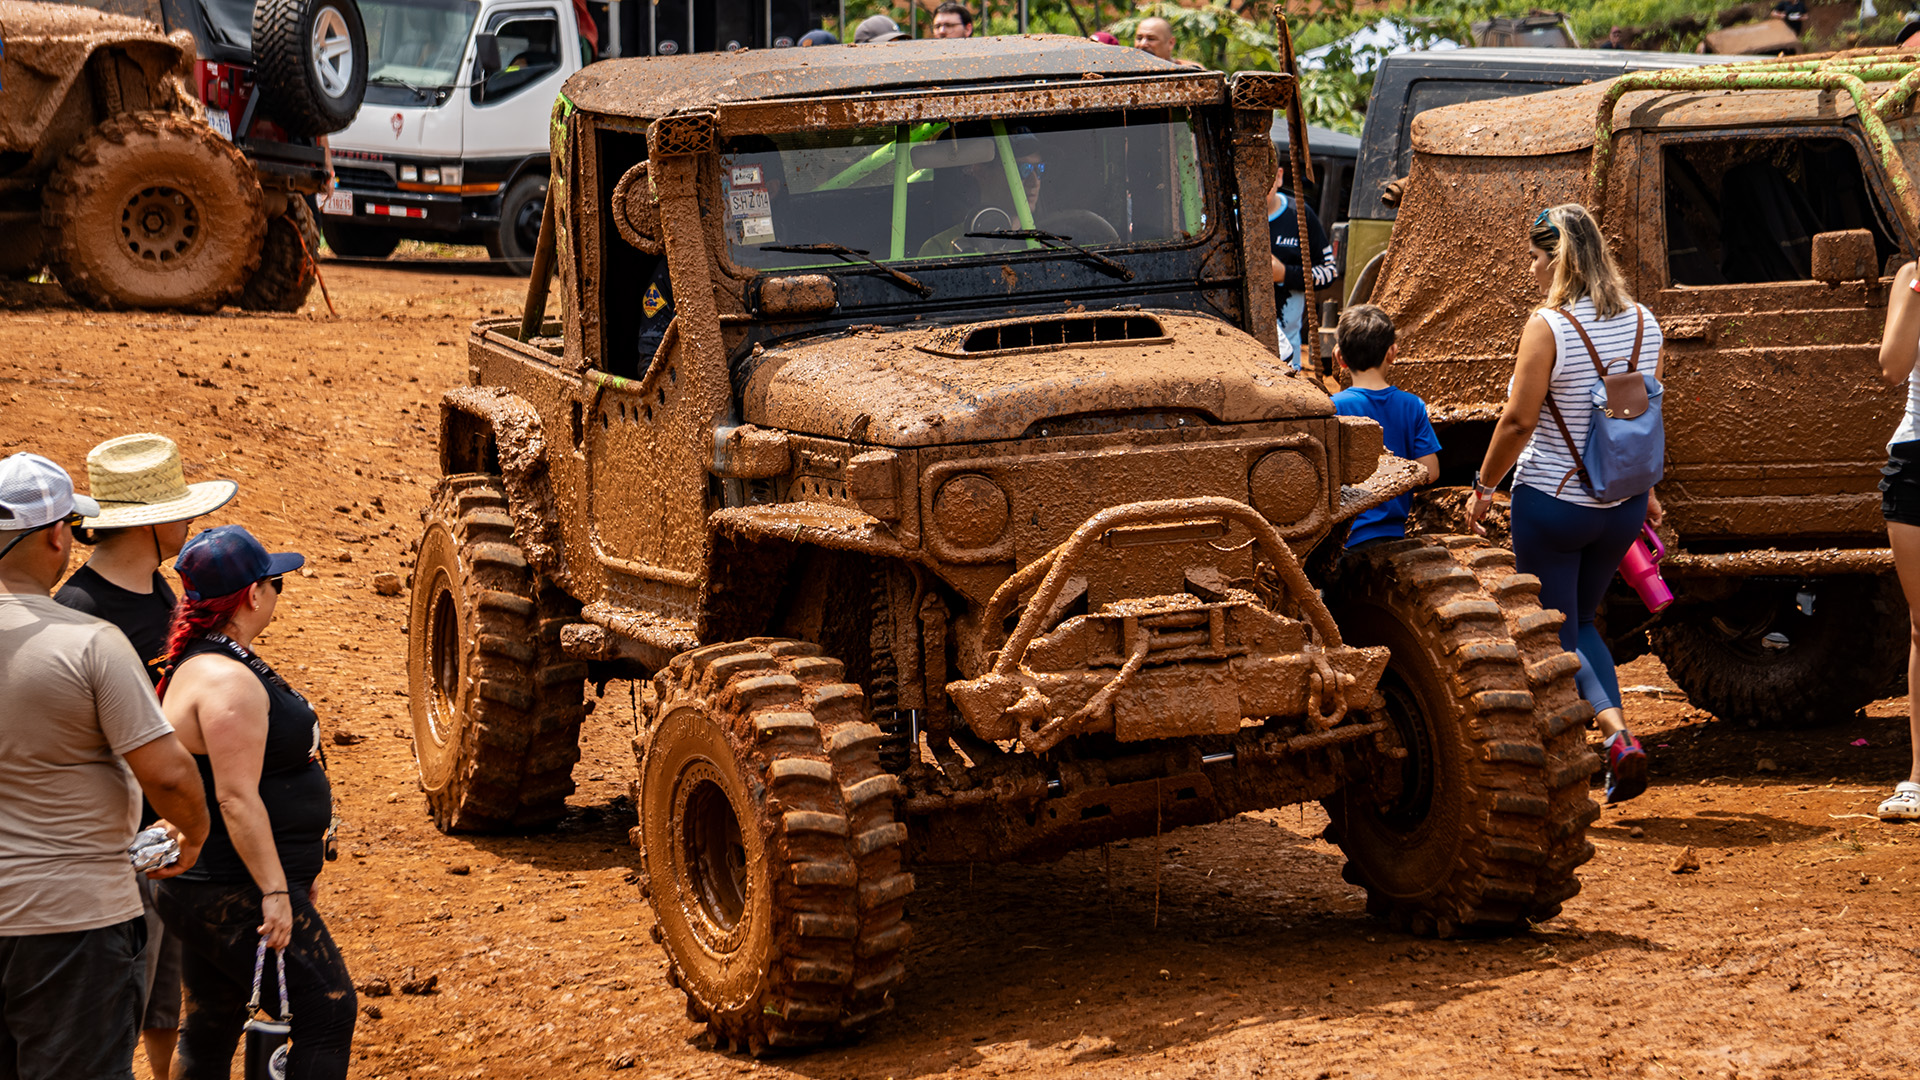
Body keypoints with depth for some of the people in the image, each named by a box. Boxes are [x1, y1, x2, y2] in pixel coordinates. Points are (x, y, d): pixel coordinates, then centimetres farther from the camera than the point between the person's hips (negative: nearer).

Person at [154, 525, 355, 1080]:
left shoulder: (207, 662, 13)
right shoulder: (227, 680, -21)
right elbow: (236, 798, -25)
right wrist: (275, 890, -24)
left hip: (209, 888, 11)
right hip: (236, 894, -11)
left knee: (210, 1031, 15)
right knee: (328, 1013, -7)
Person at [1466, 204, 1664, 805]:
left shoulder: (1549, 326, -18)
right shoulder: (1642, 323, 0)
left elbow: (1518, 421, -18)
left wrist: (1484, 486, -4)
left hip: (1552, 502, -6)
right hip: (1622, 505, 6)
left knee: (1555, 636, 7)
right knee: (1581, 621, 23)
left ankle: (1617, 735, -17)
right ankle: (1618, 749, 9)